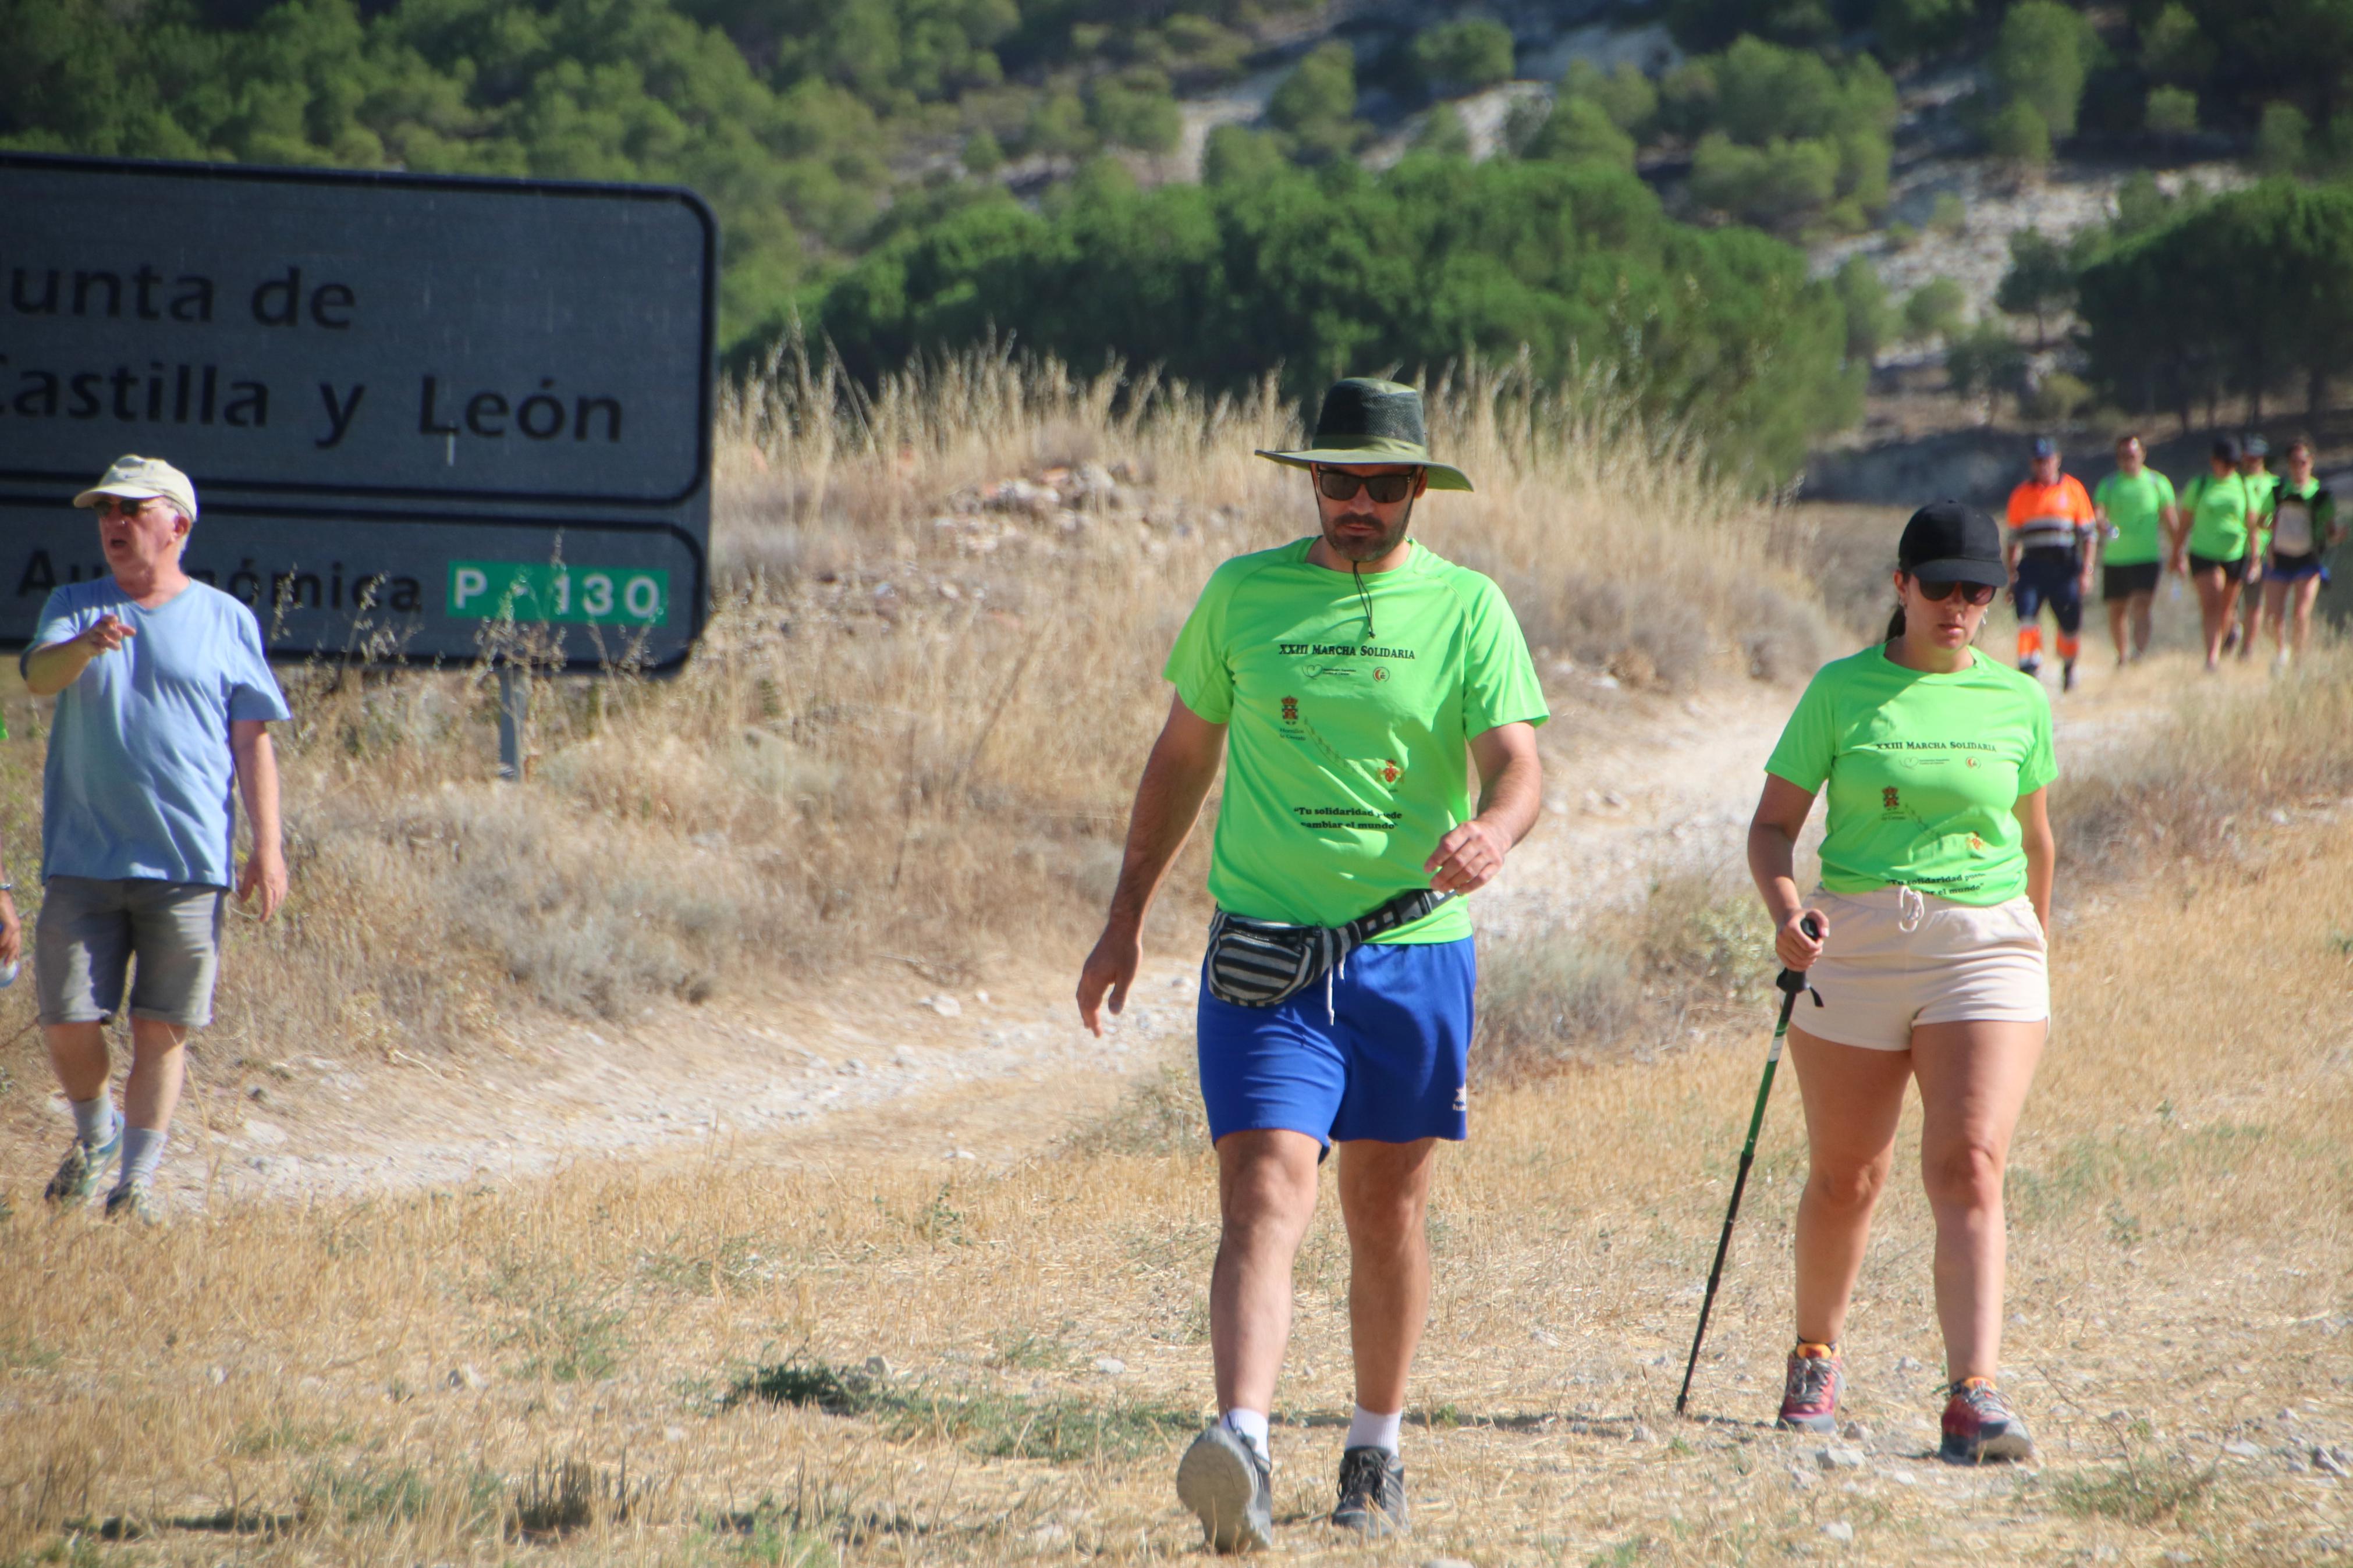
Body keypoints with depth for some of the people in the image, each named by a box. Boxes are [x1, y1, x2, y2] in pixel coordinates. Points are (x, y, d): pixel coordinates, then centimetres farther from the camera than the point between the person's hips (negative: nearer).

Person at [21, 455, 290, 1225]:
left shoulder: (226, 621, 8)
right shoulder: (74, 606, 11)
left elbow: (252, 740, 7)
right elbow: (39, 673, -9)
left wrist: (268, 847, -1)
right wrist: (84, 648, -32)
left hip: (187, 863, -1)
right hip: (82, 863, 1)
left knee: (161, 1028, -3)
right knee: (68, 1023, -1)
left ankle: (139, 1177, 3)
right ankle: (95, 1133, 25)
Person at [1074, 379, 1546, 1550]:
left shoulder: (1467, 608, 1)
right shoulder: (1242, 595, 5)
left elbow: (1517, 762, -8)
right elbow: (1183, 755, 15)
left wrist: (1494, 831, -32)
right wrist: (1128, 916, 13)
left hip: (1414, 949, 0)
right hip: (1264, 956, 0)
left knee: (1388, 1213, 12)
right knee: (1262, 1199, -16)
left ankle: (1377, 1453, 29)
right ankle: (1241, 1452, -30)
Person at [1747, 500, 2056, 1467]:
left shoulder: (2019, 702, 7)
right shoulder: (1842, 692, 2)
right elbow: (1773, 823, 3)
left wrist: (2036, 941, 29)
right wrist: (1784, 909, -16)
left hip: (1985, 944, 0)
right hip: (1853, 945, 0)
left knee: (1968, 1166, -16)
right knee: (1844, 1177, 9)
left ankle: (1975, 1396, -24)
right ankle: (1817, 1355, 35)